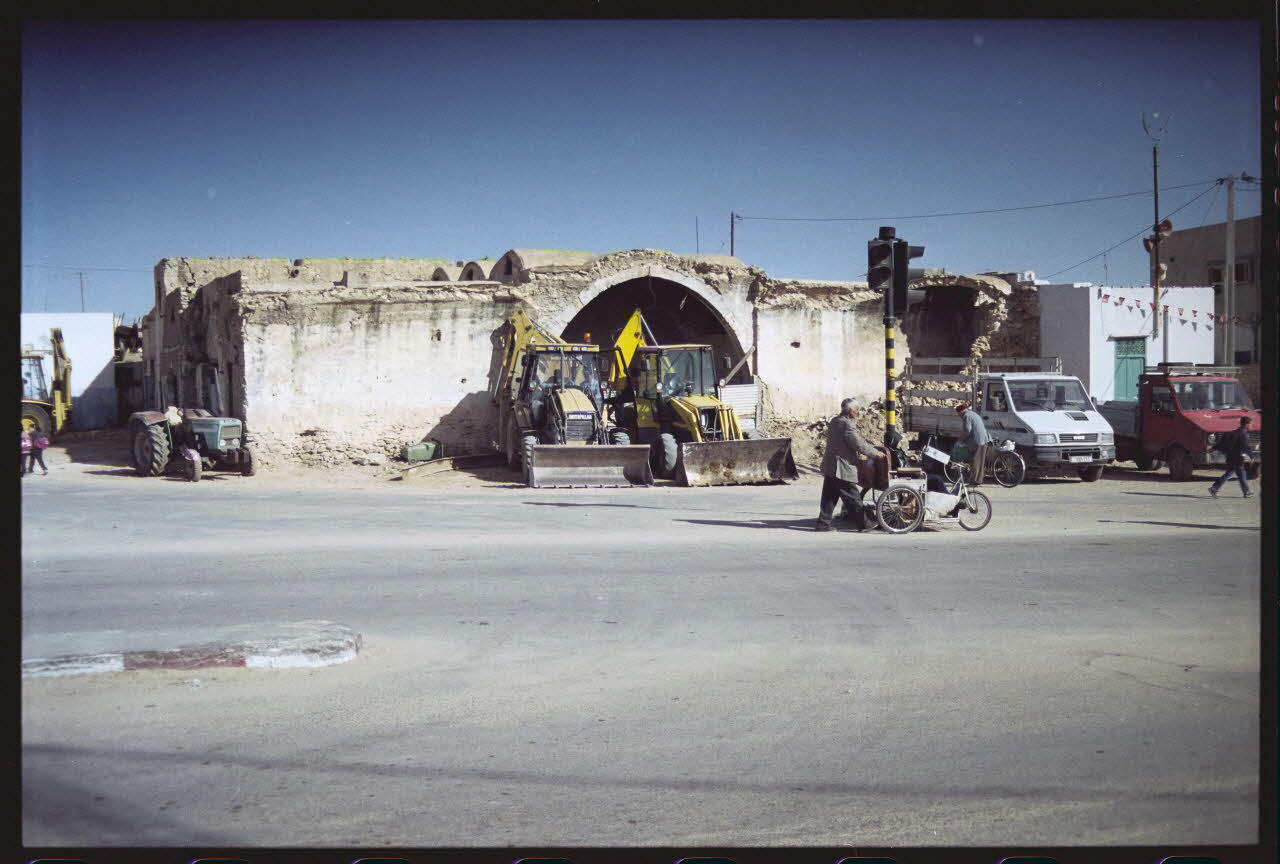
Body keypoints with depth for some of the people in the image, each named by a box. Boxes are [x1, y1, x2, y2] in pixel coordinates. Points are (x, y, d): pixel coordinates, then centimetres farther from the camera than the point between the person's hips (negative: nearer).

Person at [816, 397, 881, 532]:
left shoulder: (834, 421, 13)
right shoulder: (847, 425, -18)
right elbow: (860, 445, -18)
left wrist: (856, 454, 27)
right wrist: (876, 454, -6)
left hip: (829, 467, 9)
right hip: (842, 469, -9)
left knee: (829, 497, 11)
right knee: (853, 498, -1)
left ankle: (823, 524, 11)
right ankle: (863, 524, 7)